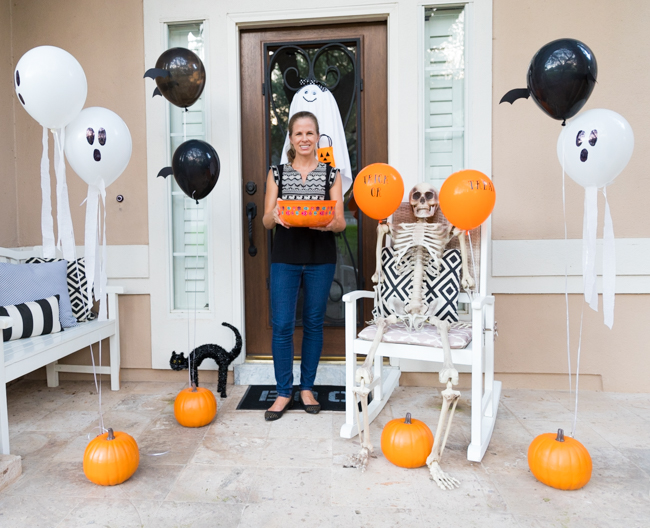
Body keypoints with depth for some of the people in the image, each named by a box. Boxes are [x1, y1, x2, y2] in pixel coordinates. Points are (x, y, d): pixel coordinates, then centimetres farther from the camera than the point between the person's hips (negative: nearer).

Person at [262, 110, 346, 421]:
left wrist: (329, 223, -21)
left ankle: (307, 387, 25)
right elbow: (266, 221, 4)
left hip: (320, 259, 0)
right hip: (285, 259, 0)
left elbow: (341, 222, 2)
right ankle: (284, 392, 14)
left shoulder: (331, 174, 6)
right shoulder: (277, 173, 7)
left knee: (314, 323, 9)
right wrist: (274, 216, -20)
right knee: (282, 325, -2)